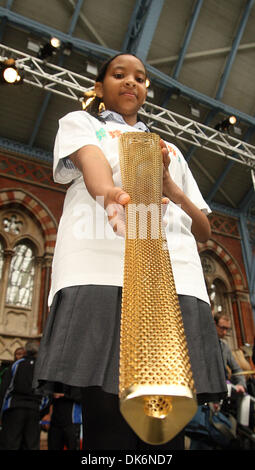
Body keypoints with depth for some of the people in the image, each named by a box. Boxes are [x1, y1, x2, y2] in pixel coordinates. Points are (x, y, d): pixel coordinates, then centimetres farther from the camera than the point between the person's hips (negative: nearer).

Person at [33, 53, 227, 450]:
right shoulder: (80, 122, 25)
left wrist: (170, 187, 7)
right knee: (107, 415, -13)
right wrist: (111, 193, -27)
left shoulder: (171, 149, 34)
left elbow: (204, 231, 26)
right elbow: (92, 162, -3)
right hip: (102, 272, -3)